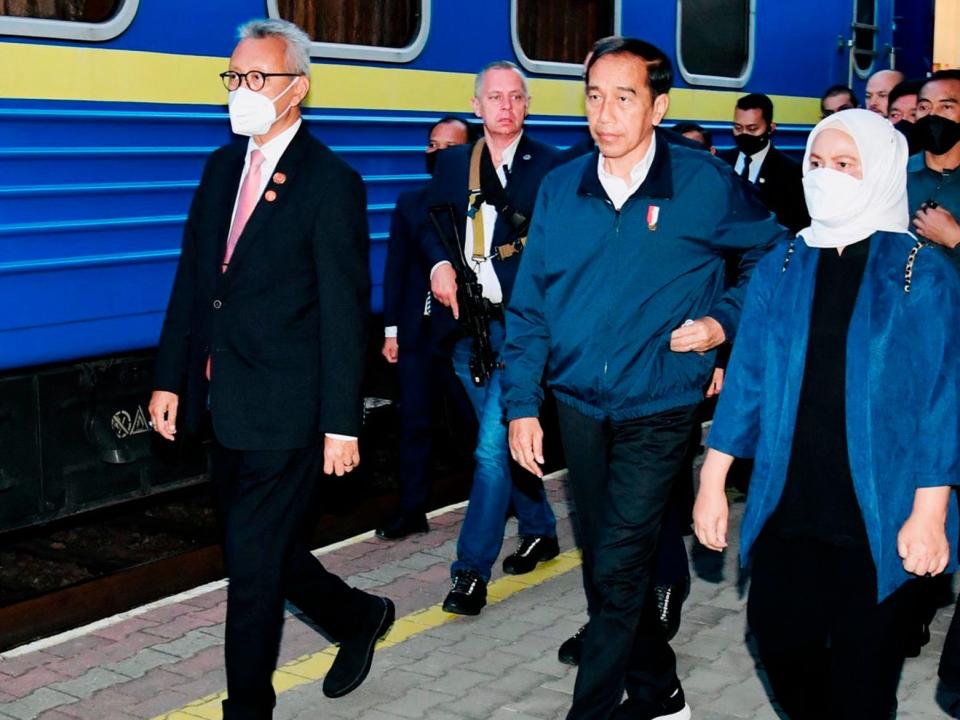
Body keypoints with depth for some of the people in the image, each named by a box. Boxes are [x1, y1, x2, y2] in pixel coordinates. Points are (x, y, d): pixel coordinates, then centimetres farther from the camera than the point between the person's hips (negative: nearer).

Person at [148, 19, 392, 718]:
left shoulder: (332, 183, -10)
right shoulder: (222, 167, 11)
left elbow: (345, 313, -12)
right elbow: (192, 280, 13)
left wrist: (342, 423, -13)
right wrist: (170, 379, 10)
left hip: (284, 411, -7)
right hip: (225, 407, 7)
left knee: (253, 562, 0)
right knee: (269, 549, 17)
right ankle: (357, 616, 42)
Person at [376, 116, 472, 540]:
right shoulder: (410, 203, 10)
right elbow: (396, 268, 8)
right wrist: (391, 330, 5)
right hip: (418, 330, 3)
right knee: (414, 422, 6)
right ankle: (411, 510, 15)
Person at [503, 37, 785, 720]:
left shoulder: (706, 183, -9)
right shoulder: (560, 189, 0)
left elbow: (772, 253, 7)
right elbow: (530, 306, 4)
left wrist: (725, 318, -6)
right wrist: (521, 403, -1)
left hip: (660, 408, -4)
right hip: (579, 407, 5)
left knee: (616, 570, -8)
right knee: (607, 560, 15)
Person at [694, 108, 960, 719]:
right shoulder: (782, 267, 4)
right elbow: (747, 377, 5)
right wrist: (713, 482, 3)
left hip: (877, 512, -3)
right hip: (786, 505, 3)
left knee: (864, 663, 8)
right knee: (779, 635, 10)